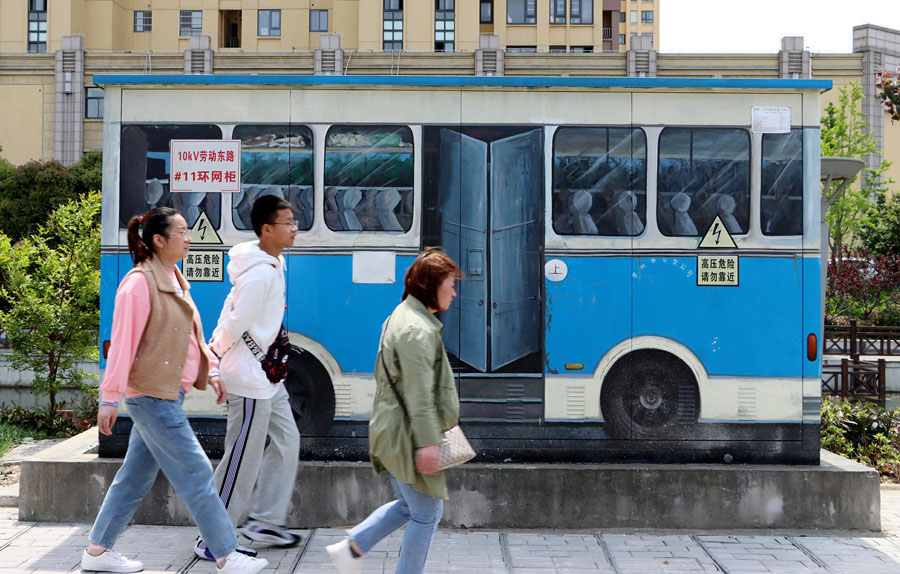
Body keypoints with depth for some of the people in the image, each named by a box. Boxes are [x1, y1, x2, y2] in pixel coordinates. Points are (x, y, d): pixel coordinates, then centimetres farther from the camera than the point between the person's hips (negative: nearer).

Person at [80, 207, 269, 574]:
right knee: (196, 474, -5)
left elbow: (189, 334, 21)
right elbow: (122, 343, -16)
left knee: (136, 476, 15)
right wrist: (110, 397, -17)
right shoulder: (139, 282, -14)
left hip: (168, 394, 9)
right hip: (153, 394, -9)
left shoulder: (175, 280, 14)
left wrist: (210, 370, 14)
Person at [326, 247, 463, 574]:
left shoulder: (403, 316, 14)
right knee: (427, 512, 3)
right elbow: (419, 393, -24)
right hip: (408, 435, -11)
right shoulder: (417, 329, -20)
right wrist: (428, 442, -24)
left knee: (408, 505, 20)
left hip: (392, 430, 11)